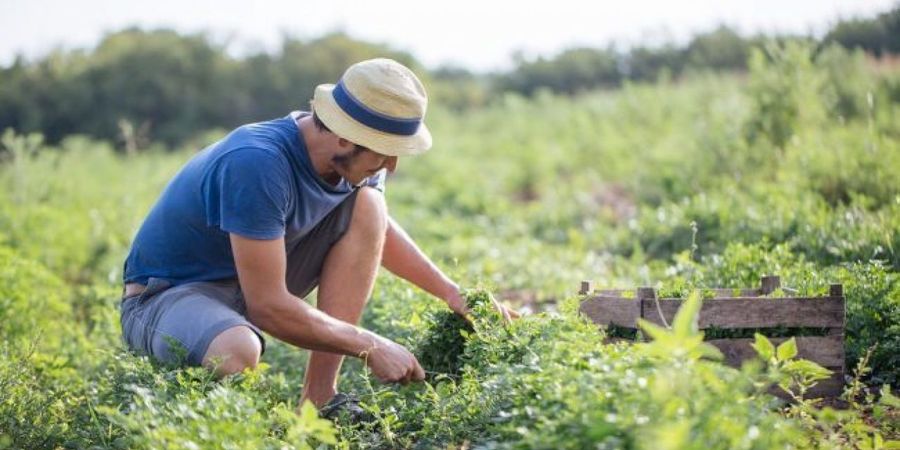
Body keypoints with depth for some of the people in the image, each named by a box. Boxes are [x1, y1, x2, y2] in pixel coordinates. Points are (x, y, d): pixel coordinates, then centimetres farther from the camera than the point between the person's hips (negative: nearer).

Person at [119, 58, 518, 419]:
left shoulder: (349, 160, -6)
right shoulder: (257, 164, -31)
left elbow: (378, 229, 17)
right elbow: (268, 307, -30)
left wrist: (449, 291, 6)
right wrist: (370, 346, -22)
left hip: (252, 285, 8)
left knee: (368, 204, -9)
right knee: (239, 353, -43)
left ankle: (319, 397, -10)